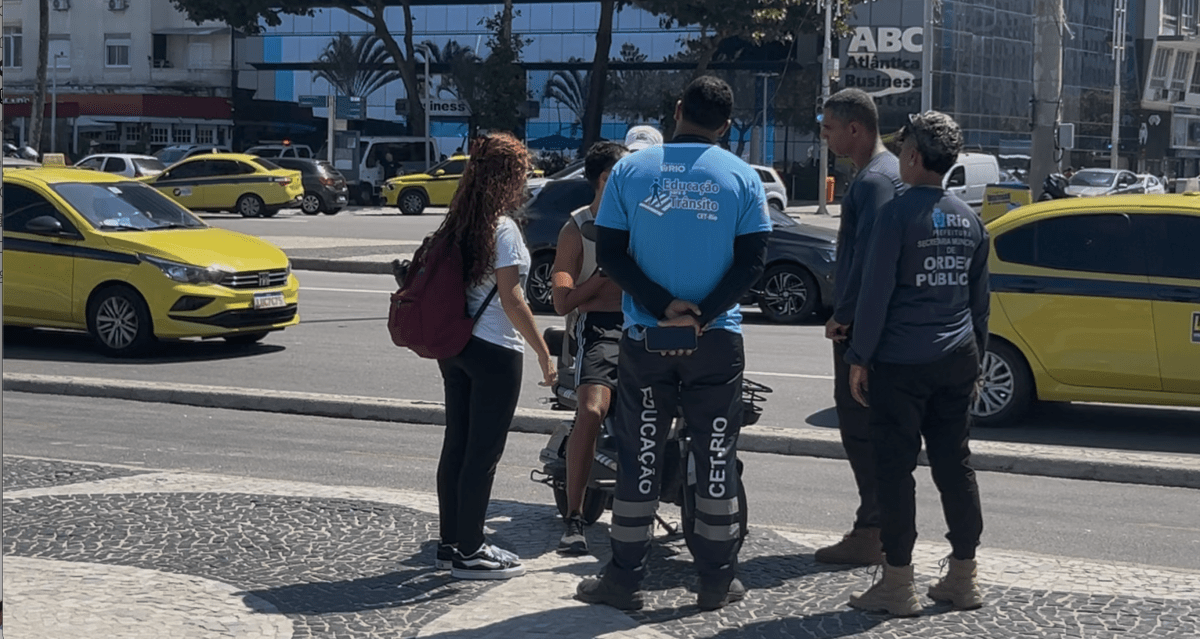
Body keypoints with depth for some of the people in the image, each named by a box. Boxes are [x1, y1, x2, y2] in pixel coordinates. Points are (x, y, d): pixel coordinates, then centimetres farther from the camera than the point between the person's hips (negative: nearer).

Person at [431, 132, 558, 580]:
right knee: (483, 453, -1)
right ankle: (469, 554, 4)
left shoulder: (457, 224, 8)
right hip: (494, 352, -8)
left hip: (454, 348, 8)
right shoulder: (502, 228, -14)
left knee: (457, 445, 14)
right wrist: (543, 352, -13)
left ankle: (451, 543, 22)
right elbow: (510, 299, -17)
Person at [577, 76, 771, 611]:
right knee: (716, 457, 8)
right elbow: (752, 261, -6)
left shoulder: (630, 171, 0)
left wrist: (664, 306, -10)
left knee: (639, 457, 7)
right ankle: (717, 581, 13)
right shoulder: (741, 177, -1)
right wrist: (704, 315, -11)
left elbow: (609, 253, -4)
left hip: (645, 339, 0)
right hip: (717, 339, 0)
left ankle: (624, 580, 12)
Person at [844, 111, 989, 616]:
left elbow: (876, 291, -12)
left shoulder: (898, 214, -10)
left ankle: (898, 584, 1)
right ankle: (963, 578, 16)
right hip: (957, 361, 6)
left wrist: (859, 357, -7)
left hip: (900, 364, -6)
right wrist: (976, 356, 23)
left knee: (895, 469, -1)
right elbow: (979, 297, 16)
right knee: (954, 466, 11)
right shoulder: (969, 219, 11)